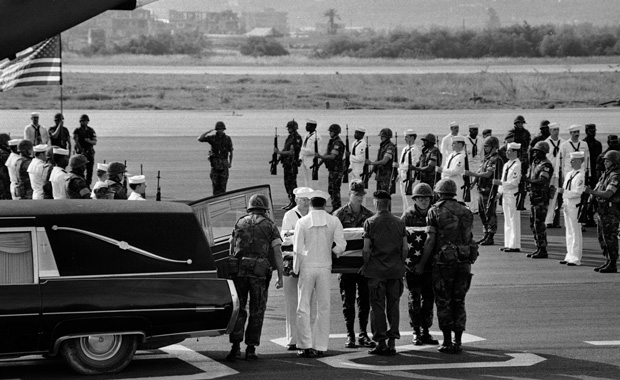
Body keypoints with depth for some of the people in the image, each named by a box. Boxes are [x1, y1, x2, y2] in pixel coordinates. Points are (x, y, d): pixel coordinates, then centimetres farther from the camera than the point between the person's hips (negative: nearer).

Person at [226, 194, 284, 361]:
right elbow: (277, 252, 0)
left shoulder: (239, 223, 15)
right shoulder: (270, 226, 7)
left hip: (238, 270, 2)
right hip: (260, 271, -2)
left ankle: (235, 346, -8)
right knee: (256, 312, 8)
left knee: (239, 309, 7)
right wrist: (280, 277, 1)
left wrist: (231, 272, 22)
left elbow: (231, 248, 15)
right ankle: (251, 349, 5)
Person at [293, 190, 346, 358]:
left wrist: (295, 269, 5)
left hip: (307, 267, -1)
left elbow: (297, 250, -6)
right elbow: (341, 246, -6)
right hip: (325, 267, 1)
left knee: (304, 307, 5)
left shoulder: (302, 222, -5)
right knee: (323, 307, 8)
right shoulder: (334, 221, -2)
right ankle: (321, 347, 8)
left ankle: (306, 346, -1)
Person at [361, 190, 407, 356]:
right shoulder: (399, 222, 5)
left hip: (376, 271, -3)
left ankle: (381, 343, 3)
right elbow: (405, 248, 4)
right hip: (396, 270, 3)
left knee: (377, 306, 3)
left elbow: (366, 250, -9)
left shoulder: (370, 222, -6)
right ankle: (392, 342, 7)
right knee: (393, 305, 9)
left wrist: (365, 266, 3)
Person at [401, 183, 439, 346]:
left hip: (430, 262, 3)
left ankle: (425, 331, 16)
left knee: (429, 297, 6)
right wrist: (411, 249, -18)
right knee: (414, 297, 1)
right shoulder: (408, 215, -2)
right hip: (413, 263, -3)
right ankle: (416, 331, 9)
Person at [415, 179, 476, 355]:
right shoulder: (466, 212, 10)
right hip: (464, 261, 4)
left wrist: (421, 264, -2)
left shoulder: (435, 211, -4)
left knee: (444, 302, 3)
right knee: (459, 302, 10)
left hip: (443, 261, -4)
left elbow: (431, 240, -7)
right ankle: (458, 342, 7)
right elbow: (469, 238, 12)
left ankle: (447, 342, 1)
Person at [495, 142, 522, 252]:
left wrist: (500, 183, -23)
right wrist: (500, 191, 14)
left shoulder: (517, 165, -14)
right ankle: (508, 244, 18)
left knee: (514, 221, -5)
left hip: (513, 196, -9)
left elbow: (515, 182, -20)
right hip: (505, 195, 9)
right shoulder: (506, 165, 14)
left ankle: (515, 245, -2)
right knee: (507, 221, 12)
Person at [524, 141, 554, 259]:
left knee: (539, 224, -8)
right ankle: (539, 248, 20)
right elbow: (529, 177, 24)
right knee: (533, 224, 13)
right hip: (533, 196, 10)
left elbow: (542, 180, -27)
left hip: (542, 198, -10)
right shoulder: (534, 163, 15)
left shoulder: (546, 165, -14)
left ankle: (543, 250, -3)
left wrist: (528, 180, -34)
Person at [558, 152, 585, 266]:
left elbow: (578, 193, -18)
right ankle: (569, 256, 20)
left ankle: (576, 258, 0)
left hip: (575, 205, -8)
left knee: (576, 232, -3)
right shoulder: (569, 174, 13)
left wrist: (564, 192, -18)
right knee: (569, 231, 13)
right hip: (567, 204, 8)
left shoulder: (580, 176, -13)